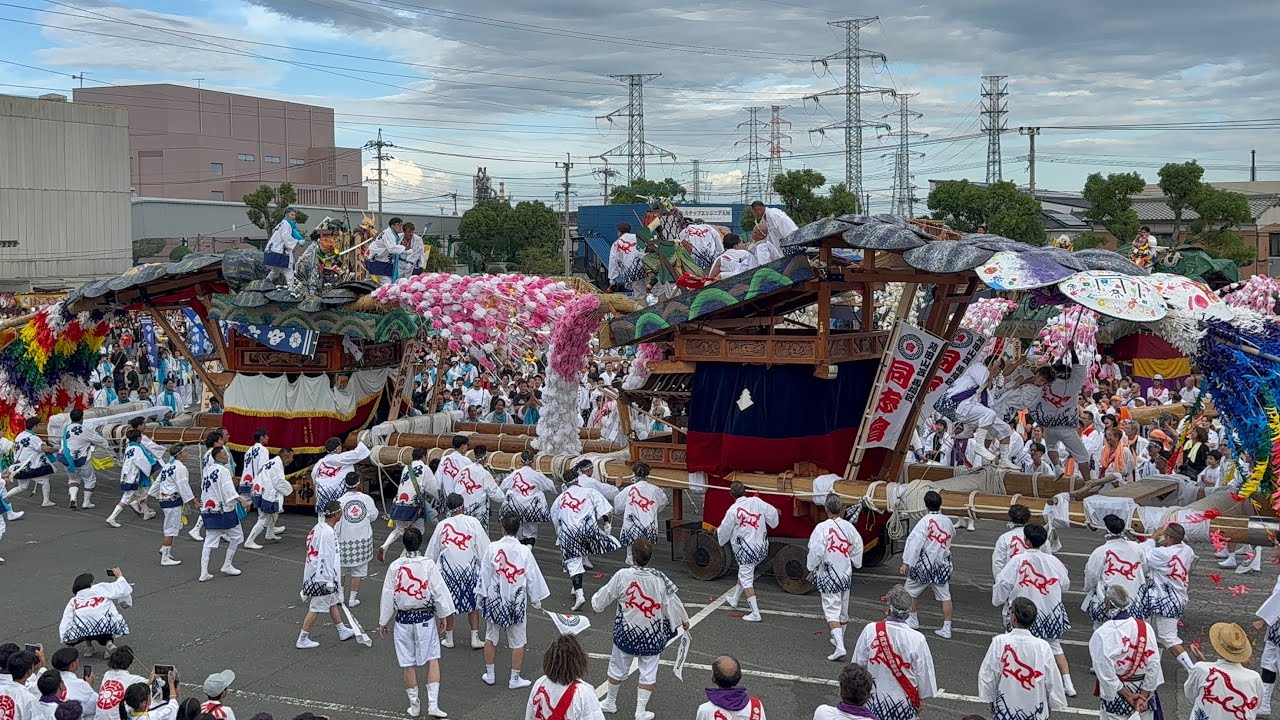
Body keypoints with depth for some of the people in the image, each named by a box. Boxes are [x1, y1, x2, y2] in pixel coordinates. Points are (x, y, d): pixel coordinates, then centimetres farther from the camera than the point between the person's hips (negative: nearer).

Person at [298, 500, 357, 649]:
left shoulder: (318, 527, 6)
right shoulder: (327, 533, -24)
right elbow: (327, 558, -24)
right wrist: (330, 581, -20)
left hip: (314, 574, 10)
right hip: (322, 577, -10)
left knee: (332, 603, 21)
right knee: (315, 609, 0)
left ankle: (343, 631, 34)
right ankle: (302, 640, 7)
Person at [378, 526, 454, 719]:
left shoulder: (395, 567, -6)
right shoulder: (429, 564, -10)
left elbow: (388, 596, 1)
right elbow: (440, 591, -8)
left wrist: (383, 622, 12)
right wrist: (444, 615, 4)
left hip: (403, 620, 1)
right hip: (425, 618, -1)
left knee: (409, 665, 9)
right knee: (432, 660, 5)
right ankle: (433, 704, -3)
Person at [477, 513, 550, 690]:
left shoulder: (492, 548, -11)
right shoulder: (524, 551, -12)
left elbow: (484, 574, -4)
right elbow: (533, 577, -4)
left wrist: (482, 596, 9)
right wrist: (536, 600, 10)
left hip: (494, 599, 1)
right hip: (517, 601, -1)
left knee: (491, 638, 18)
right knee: (518, 642, 11)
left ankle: (489, 674, 28)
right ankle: (515, 679, 16)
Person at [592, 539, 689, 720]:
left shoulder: (622, 576, -17)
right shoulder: (659, 579, -14)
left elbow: (601, 600, -7)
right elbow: (672, 601, -3)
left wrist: (595, 599, 17)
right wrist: (684, 620, 16)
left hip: (626, 632, 0)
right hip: (652, 635, 0)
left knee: (618, 668, 20)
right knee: (648, 672, 14)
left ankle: (610, 702, 38)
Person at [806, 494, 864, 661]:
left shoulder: (822, 528, -19)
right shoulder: (848, 526, -5)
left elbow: (816, 552, -18)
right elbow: (858, 546, 4)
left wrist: (811, 568, -1)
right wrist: (853, 564, 21)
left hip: (828, 576, -5)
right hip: (846, 573, 5)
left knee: (832, 610, -4)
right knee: (843, 609, 21)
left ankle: (839, 646, -17)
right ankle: (839, 639, 41)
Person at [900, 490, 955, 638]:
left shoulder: (926, 521, -15)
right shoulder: (947, 521, 2)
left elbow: (914, 541, -20)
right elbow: (952, 534, 25)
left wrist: (906, 563, -19)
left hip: (925, 564, -5)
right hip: (943, 564, 5)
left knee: (910, 590, 16)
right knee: (945, 596, 8)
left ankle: (913, 619, 27)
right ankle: (947, 628, 6)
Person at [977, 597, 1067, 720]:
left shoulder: (999, 642, -14)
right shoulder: (1043, 646, -11)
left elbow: (987, 675, -8)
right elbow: (1052, 681, -4)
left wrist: (991, 701, 7)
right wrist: (1050, 708, 12)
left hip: (1006, 710, -1)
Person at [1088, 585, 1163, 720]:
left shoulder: (1101, 634, -19)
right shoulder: (1145, 628, -9)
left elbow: (1105, 673, -20)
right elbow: (1154, 665, -9)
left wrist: (1127, 695, -11)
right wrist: (1143, 696, -6)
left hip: (1116, 693, -3)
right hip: (1144, 690, 3)